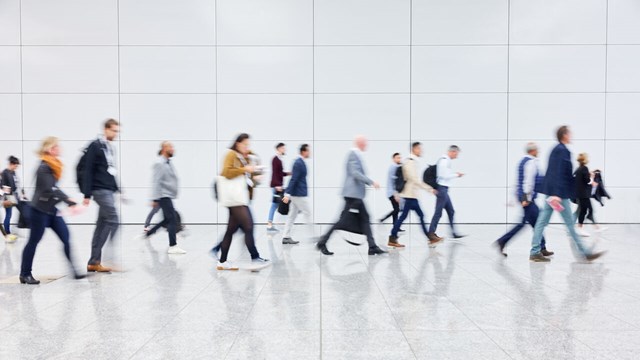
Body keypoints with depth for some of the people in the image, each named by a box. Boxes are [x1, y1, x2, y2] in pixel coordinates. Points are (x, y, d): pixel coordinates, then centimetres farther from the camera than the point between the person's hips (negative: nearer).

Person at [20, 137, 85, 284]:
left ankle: (75, 270, 2)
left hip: (52, 210, 8)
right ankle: (25, 274, 18)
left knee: (66, 239, 1)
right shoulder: (43, 168, -16)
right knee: (33, 241, 4)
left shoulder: (53, 166, 9)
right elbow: (51, 189, -25)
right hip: (40, 210, -8)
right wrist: (70, 202, -32)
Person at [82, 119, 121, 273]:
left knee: (102, 225, 8)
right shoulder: (95, 146, -7)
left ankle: (93, 262, 14)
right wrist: (87, 194, -15)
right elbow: (88, 171, -12)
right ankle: (95, 260, -7)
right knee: (113, 220, -13)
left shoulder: (110, 148, 18)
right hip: (100, 190, -8)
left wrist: (117, 189, 18)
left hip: (109, 190, 8)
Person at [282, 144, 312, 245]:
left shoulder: (300, 162, 13)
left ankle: (286, 237, 13)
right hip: (299, 194, -9)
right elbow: (293, 179, -22)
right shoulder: (299, 163, -17)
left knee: (292, 216, 10)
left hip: (296, 194, 9)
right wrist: (288, 194, -24)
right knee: (308, 214, 0)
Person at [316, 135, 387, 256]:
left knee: (364, 219, 9)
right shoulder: (353, 154, -13)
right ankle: (322, 243, 3)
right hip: (353, 193, -10)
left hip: (356, 194, 10)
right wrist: (372, 182, -21)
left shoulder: (357, 154, 16)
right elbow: (355, 173, -22)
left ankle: (372, 247, 12)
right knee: (344, 220, -5)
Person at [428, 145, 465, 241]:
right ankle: (431, 233, 3)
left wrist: (455, 174, 11)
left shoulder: (446, 160, 15)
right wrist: (456, 175, -7)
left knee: (451, 211, 13)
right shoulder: (445, 160, -15)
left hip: (444, 190, 10)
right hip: (442, 189, -10)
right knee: (438, 212, -4)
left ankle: (454, 233, 19)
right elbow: (445, 176, -20)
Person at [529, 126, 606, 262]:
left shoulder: (556, 149, 16)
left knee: (542, 221, 6)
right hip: (559, 193, -10)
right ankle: (584, 252, 11)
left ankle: (535, 252, 8)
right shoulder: (563, 150, -14)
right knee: (570, 223, 0)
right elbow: (559, 173, -21)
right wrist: (556, 194, -25)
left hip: (553, 191, 10)